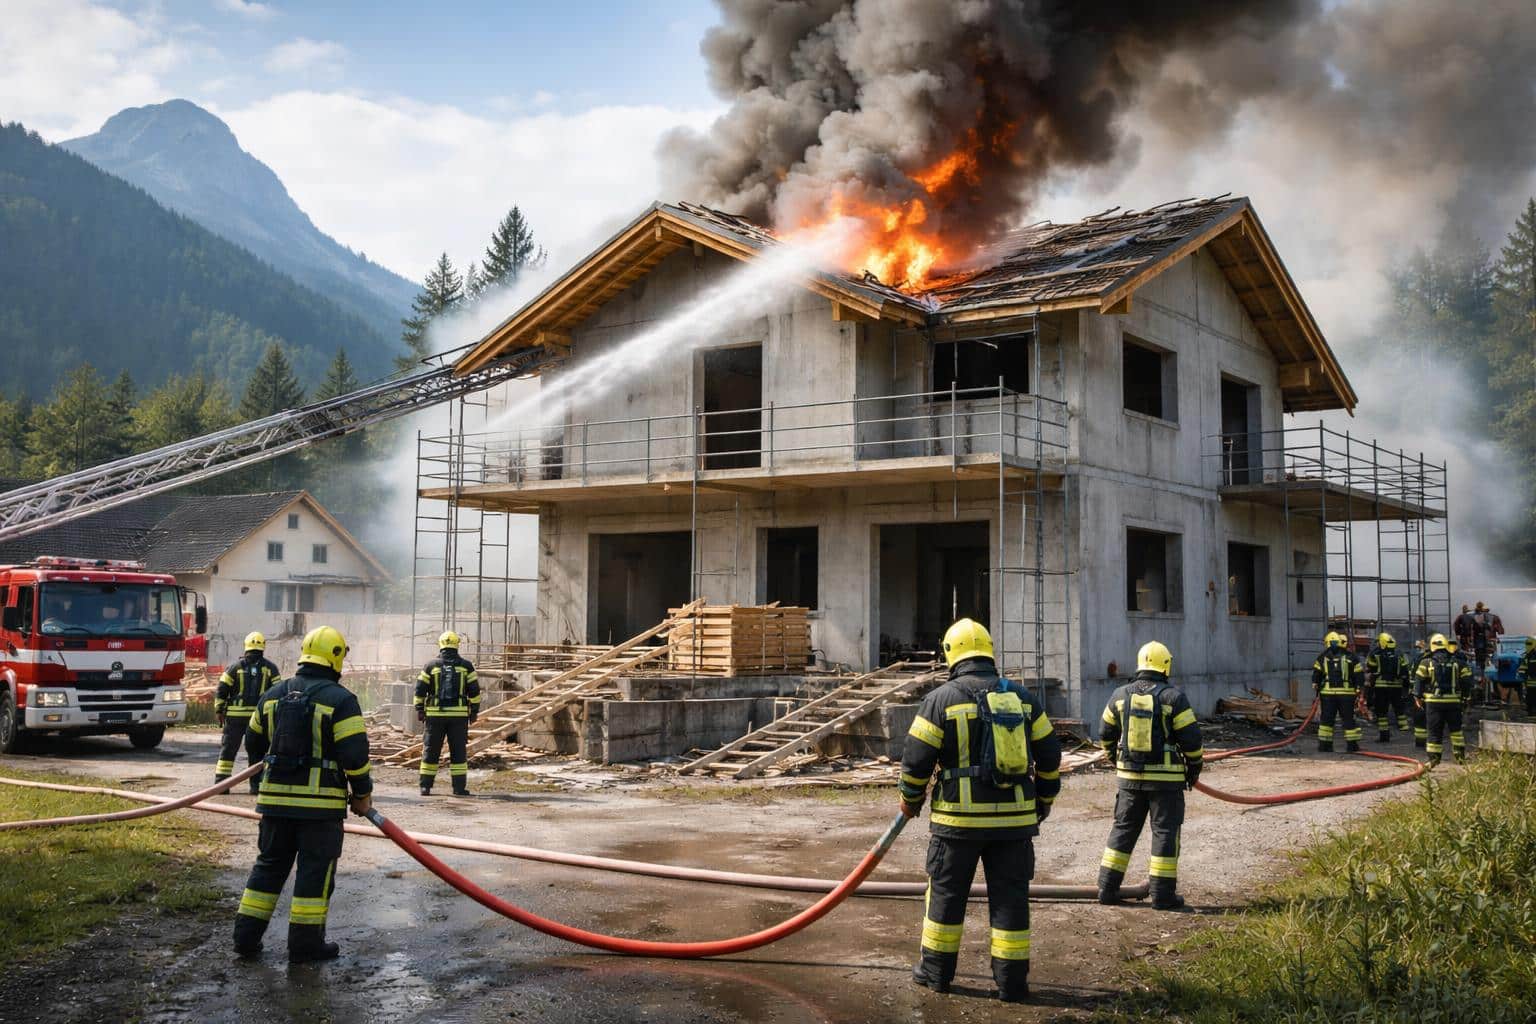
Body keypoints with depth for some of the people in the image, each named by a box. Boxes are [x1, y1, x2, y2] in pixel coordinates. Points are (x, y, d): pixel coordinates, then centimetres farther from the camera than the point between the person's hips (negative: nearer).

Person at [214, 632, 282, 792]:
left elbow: (221, 691, 1)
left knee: (228, 749, 8)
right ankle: (256, 783, 4)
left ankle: (221, 781, 6)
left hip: (235, 715, 0)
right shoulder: (270, 668, 5)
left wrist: (219, 712, 9)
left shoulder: (235, 667, 4)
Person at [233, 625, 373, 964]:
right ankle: (305, 943, 8)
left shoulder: (273, 695, 9)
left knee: (269, 864, 17)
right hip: (322, 802, -5)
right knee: (315, 872, 4)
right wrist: (363, 793, -1)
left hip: (276, 797, 6)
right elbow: (355, 753, -14)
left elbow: (254, 743, 20)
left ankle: (246, 936, 19)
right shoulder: (340, 700, -10)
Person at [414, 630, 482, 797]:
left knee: (431, 751, 8)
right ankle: (459, 787, 1)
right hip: (459, 715, 0)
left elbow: (420, 689, 2)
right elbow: (474, 690, 1)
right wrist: (474, 711, 7)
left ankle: (425, 786, 8)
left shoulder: (431, 665, 2)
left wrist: (419, 709, 9)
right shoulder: (466, 666, 1)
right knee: (458, 752, 4)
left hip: (435, 714, 0)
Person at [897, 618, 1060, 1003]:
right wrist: (1044, 800, 22)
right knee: (1010, 896, 8)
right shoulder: (1023, 697, 6)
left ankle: (936, 970, 20)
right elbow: (1049, 755, 10)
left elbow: (916, 758, -5)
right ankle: (1011, 980, 10)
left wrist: (911, 800, 12)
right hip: (1015, 818, 3)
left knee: (947, 892, 11)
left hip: (959, 817, -2)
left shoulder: (940, 699, -5)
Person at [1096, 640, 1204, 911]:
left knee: (1123, 828, 13)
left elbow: (1106, 734, 12)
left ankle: (1107, 888, 13)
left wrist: (1116, 761, 27)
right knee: (1165, 832, 4)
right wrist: (1194, 768, 7)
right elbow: (1191, 738, -9)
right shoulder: (1174, 697, -10)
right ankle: (1163, 894, 5)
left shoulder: (1120, 695, 3)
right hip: (1166, 778, -4)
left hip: (1130, 776, 4)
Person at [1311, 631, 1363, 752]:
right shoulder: (1350, 657, 4)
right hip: (1347, 693, 0)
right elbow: (1357, 675, 5)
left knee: (1326, 719, 6)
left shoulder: (1322, 657, 4)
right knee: (1348, 719, 6)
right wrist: (1358, 690, 8)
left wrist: (1316, 687, 9)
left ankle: (1324, 744, 4)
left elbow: (1316, 674, 3)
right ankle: (1352, 744, 6)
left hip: (1327, 693, 0)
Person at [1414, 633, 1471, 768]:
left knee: (1435, 731, 3)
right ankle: (1460, 755, 19)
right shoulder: (1458, 663, 3)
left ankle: (1434, 758, 1)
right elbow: (1467, 680, 5)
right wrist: (1465, 696, 14)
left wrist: (1418, 696, 7)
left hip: (1433, 701, -1)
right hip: (1453, 701, 1)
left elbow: (1419, 680, -3)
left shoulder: (1426, 663, -3)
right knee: (1455, 729, 18)